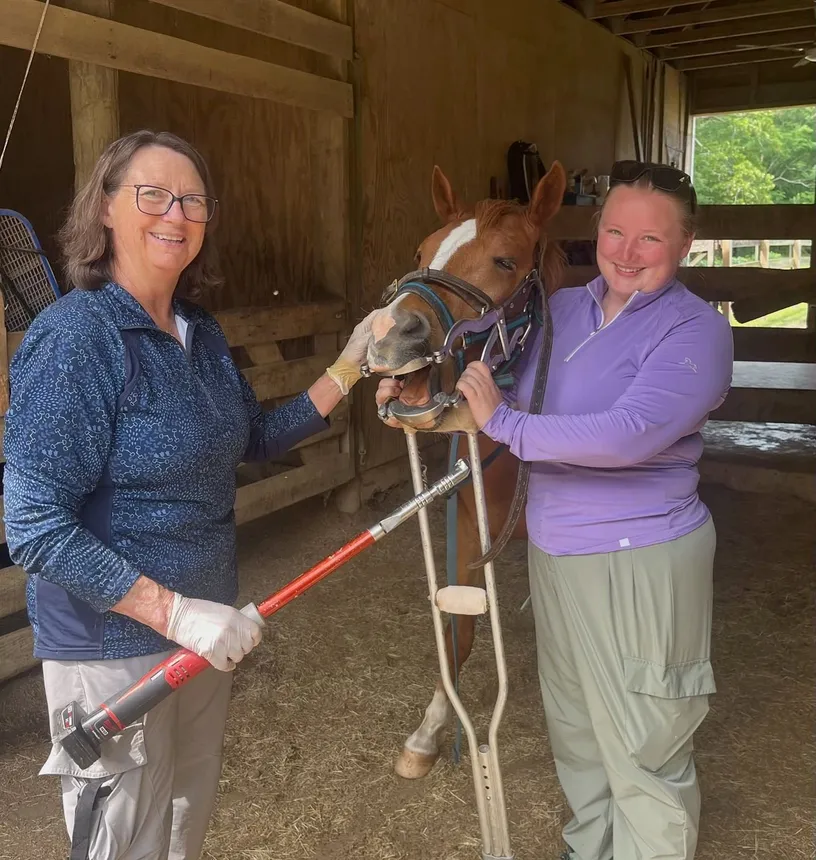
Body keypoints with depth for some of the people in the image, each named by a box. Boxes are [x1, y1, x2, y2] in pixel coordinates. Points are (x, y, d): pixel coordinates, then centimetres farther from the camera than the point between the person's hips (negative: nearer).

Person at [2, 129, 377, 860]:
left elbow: (260, 437, 16)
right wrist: (176, 612, -28)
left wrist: (348, 367, 6)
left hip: (205, 624, 7)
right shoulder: (74, 338, -21)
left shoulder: (202, 334, 2)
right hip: (111, 647, -7)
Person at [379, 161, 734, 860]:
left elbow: (630, 433, -31)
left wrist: (505, 423, -26)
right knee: (573, 728, 25)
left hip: (640, 559, -7)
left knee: (643, 750, 6)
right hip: (553, 549, 8)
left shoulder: (695, 330, -16)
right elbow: (489, 356, 16)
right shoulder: (562, 308, 4)